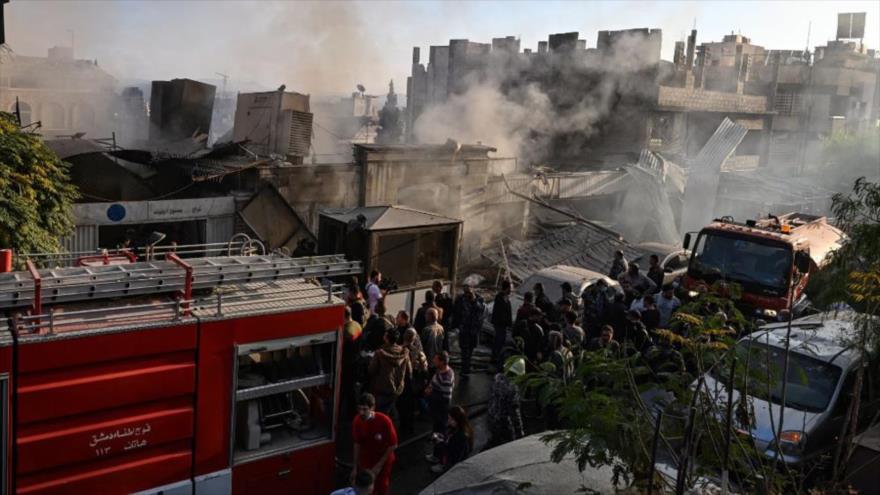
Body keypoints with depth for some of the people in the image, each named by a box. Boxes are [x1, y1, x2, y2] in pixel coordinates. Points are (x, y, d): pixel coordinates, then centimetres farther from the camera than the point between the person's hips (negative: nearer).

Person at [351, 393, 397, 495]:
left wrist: (379, 465, -15)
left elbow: (393, 445, -18)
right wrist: (355, 467, -1)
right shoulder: (357, 421, -16)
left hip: (383, 462, -2)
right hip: (365, 462, 3)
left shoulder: (384, 421, -28)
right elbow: (357, 444, -3)